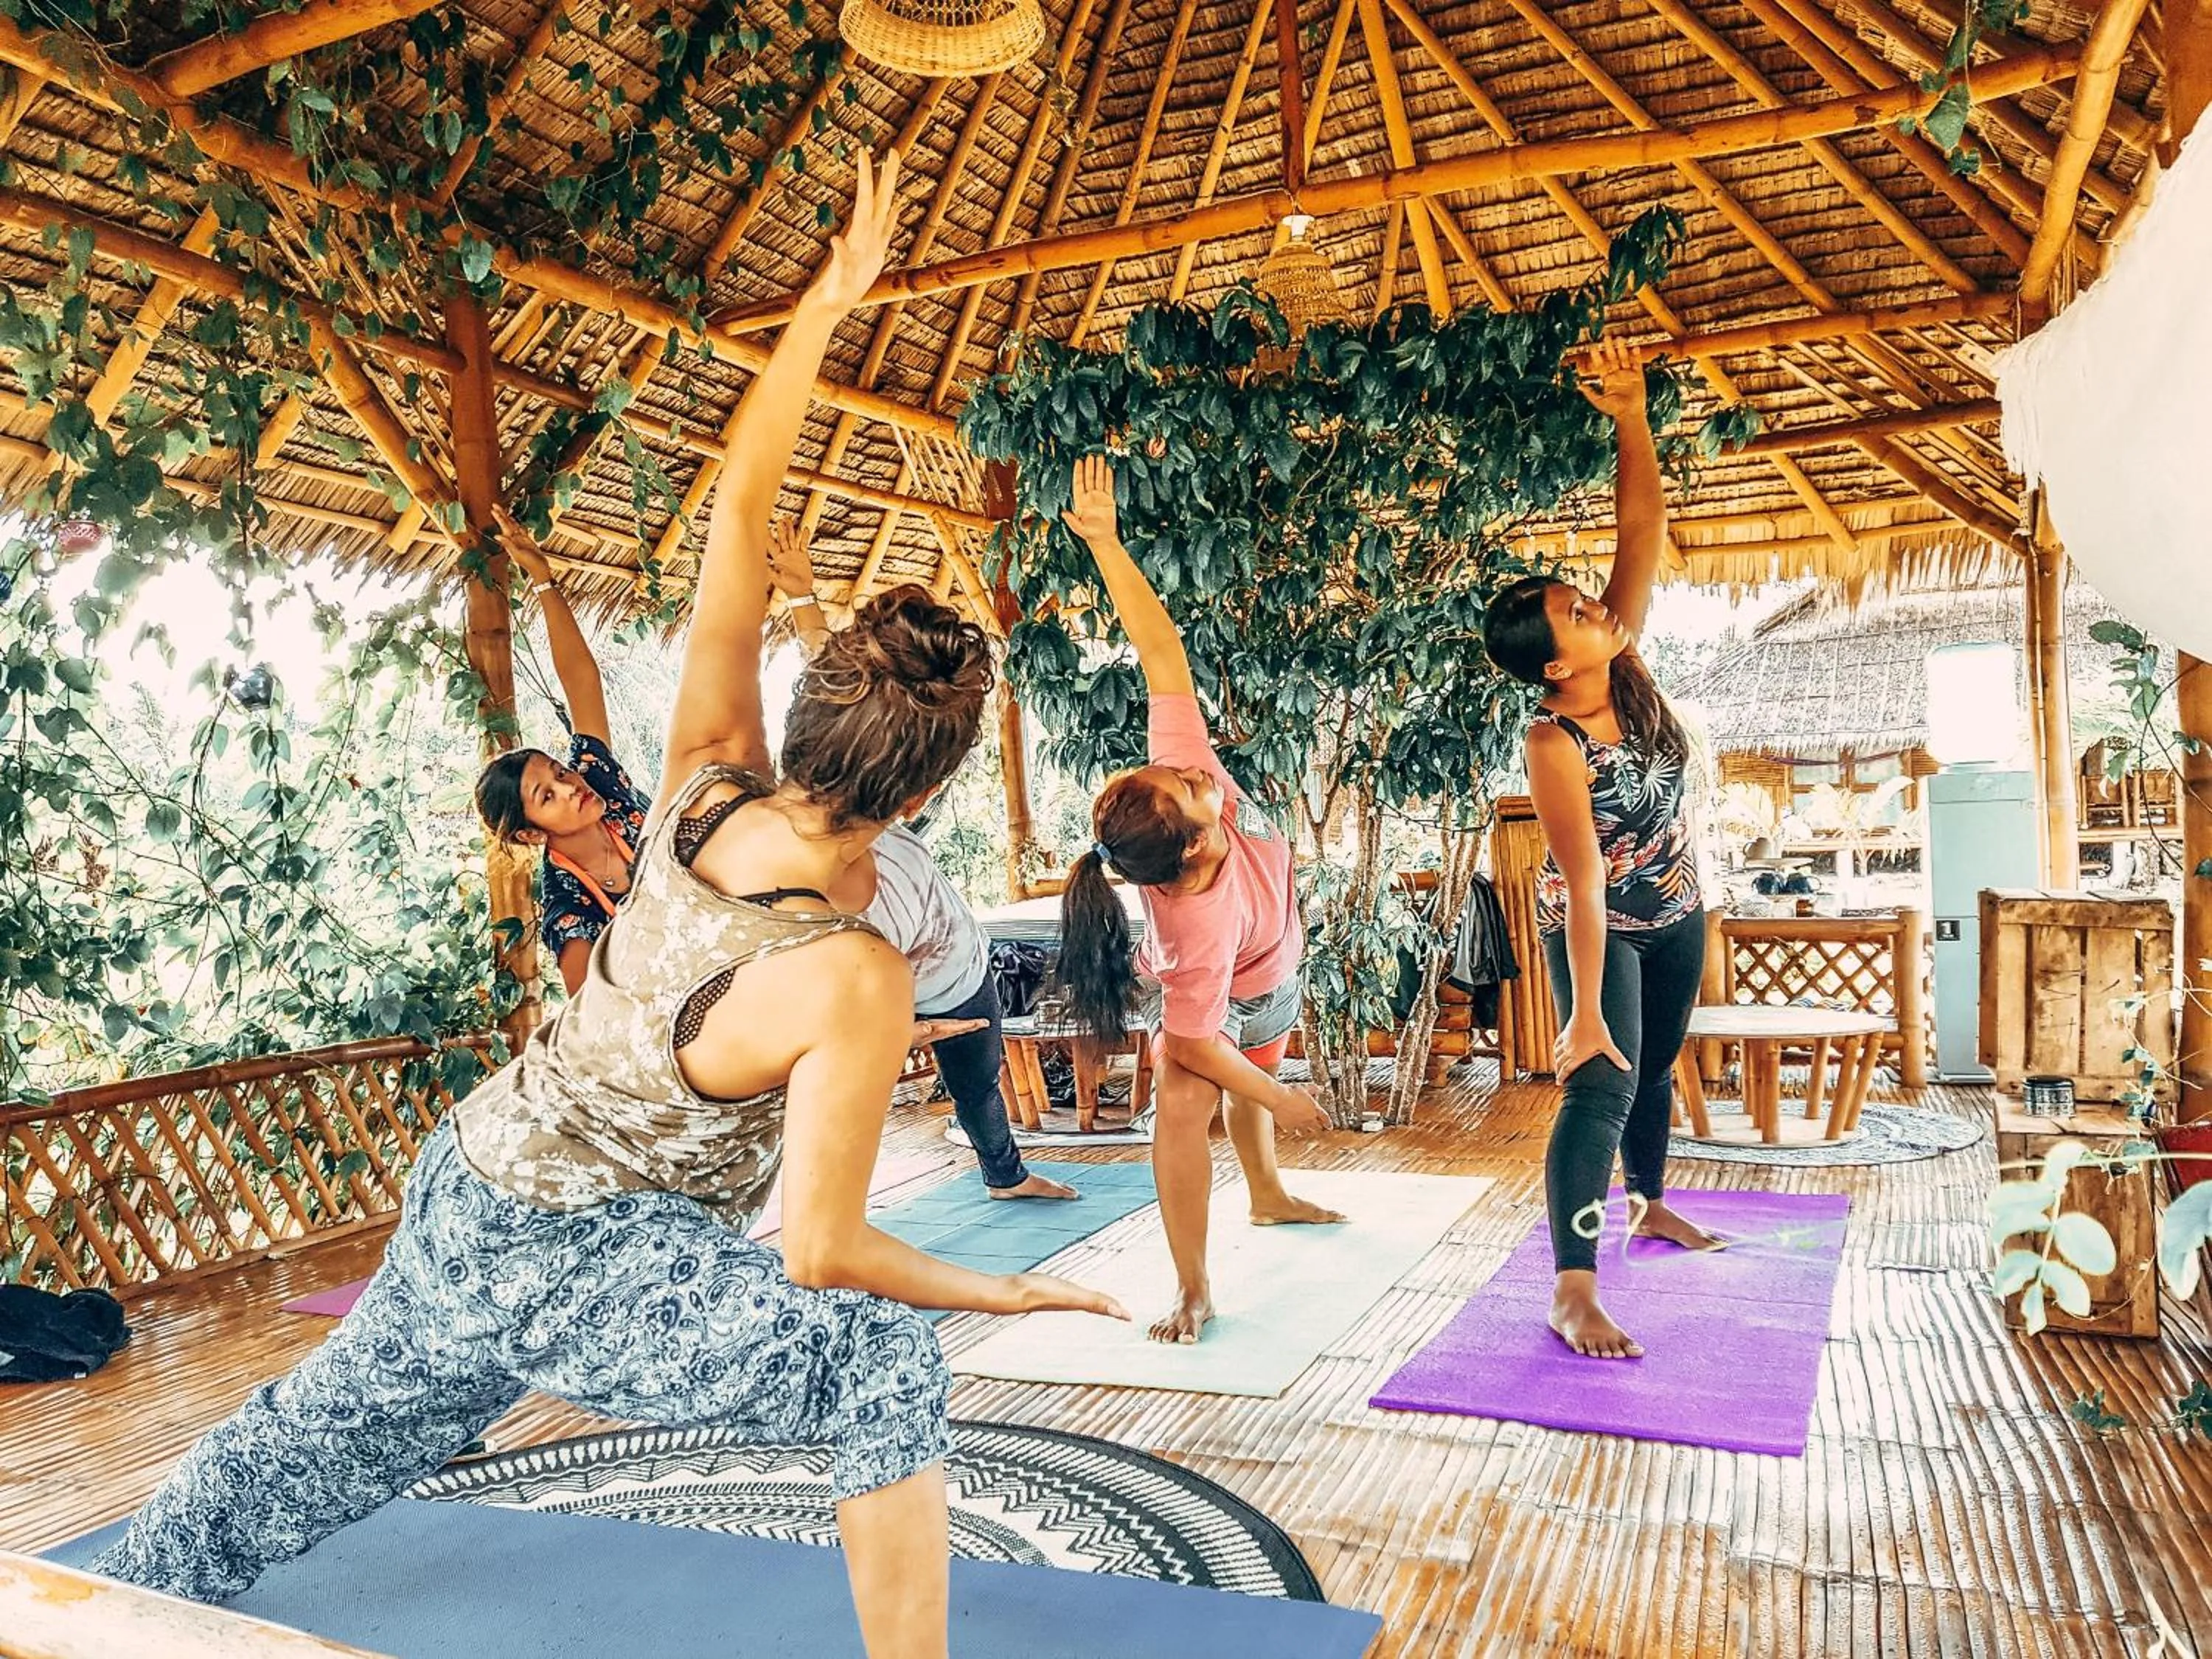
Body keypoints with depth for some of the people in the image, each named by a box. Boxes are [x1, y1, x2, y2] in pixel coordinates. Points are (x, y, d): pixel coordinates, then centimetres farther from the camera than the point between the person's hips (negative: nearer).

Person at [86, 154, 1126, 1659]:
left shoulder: (702, 788, -16)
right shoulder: (855, 983, -31)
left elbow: (738, 515, -12)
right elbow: (820, 1253, -25)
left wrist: (829, 300, -10)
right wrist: (1006, 1293, -11)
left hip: (470, 1181, 7)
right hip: (570, 1265, -7)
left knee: (318, 1441, 31)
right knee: (889, 1372, -8)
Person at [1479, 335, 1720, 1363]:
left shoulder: (1624, 658, -12)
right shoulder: (1555, 744, -30)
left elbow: (1644, 526, -13)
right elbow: (1582, 884, -33)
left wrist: (1630, 418, -23)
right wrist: (1585, 1012, -32)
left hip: (1675, 911, 7)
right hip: (1598, 926, -7)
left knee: (1655, 1069, 22)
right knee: (1601, 1087, -16)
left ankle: (1653, 1207, 44)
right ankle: (1573, 1292, -16)